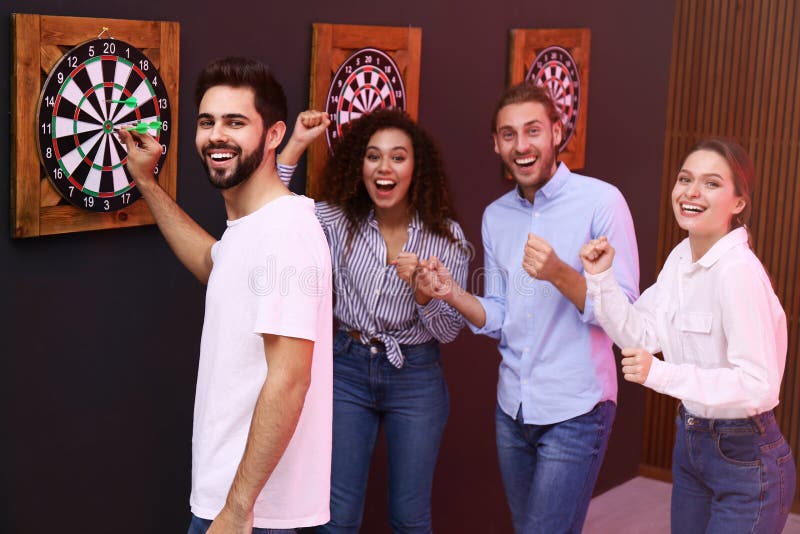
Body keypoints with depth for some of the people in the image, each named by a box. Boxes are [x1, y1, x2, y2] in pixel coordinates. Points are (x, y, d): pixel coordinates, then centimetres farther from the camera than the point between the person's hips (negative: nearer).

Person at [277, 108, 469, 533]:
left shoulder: (447, 236, -6)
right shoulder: (338, 220, -5)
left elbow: (449, 331, -4)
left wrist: (423, 294, -24)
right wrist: (295, 146, -19)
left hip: (416, 379, 0)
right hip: (348, 371, 1)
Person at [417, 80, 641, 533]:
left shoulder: (602, 202, -12)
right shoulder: (496, 216, 7)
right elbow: (499, 319, 8)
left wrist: (559, 274, -30)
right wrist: (453, 294, -11)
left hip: (575, 411, -6)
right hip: (512, 408, 6)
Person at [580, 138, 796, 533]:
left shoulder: (738, 272, -25)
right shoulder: (682, 256, 2)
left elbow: (759, 385, -29)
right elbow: (641, 336, 2)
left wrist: (661, 374, -33)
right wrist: (601, 278, -9)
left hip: (747, 458, -8)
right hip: (691, 441, 8)